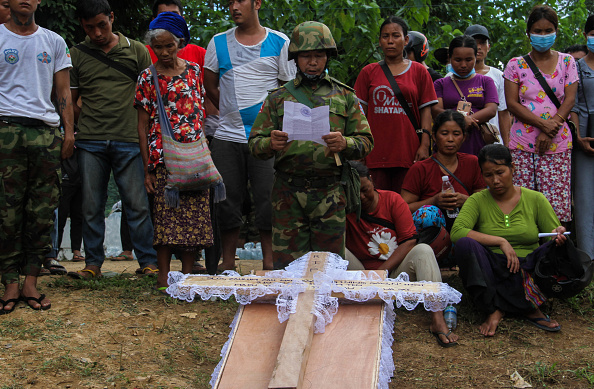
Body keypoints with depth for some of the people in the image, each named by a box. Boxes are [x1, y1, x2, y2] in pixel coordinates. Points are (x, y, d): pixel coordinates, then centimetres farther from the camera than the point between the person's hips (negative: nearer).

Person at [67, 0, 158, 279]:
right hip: (90, 142, 1)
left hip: (129, 141, -1)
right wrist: (87, 122, 4)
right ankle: (93, 264, 13)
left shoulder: (136, 51, 8)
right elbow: (69, 101, 15)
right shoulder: (76, 55, 10)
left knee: (137, 204, -2)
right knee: (91, 206, 4)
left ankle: (148, 262, 6)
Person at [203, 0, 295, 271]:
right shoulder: (218, 43, 11)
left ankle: (270, 261, 8)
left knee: (268, 199, -2)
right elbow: (210, 87, 17)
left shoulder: (280, 43, 4)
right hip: (227, 137, 3)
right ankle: (228, 262, 17)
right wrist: (232, 114, 12)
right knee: (228, 200, 6)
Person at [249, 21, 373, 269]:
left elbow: (366, 141, 8)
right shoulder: (278, 98, 11)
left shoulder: (345, 96, 12)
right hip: (288, 192, 0)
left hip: (330, 193, 0)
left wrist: (345, 143, -14)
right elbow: (255, 144, 8)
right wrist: (270, 144, -15)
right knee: (287, 266, 2)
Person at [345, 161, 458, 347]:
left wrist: (382, 270, -16)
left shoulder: (392, 199, -1)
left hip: (395, 272, 0)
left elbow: (409, 241, -7)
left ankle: (438, 321, -38)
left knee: (423, 250, -27)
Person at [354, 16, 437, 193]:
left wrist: (425, 145, -3)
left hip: (408, 150, 0)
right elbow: (360, 113, 9)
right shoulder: (368, 72, 11)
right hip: (375, 154, 0)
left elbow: (426, 110, 7)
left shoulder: (419, 71, 10)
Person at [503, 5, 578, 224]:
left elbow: (569, 100, 2)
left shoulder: (566, 62, 11)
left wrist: (549, 130, -11)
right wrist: (542, 123, -13)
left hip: (557, 143, 0)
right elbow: (512, 103, 0)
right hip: (522, 144, 0)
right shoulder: (516, 65, 9)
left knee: (556, 202, -6)